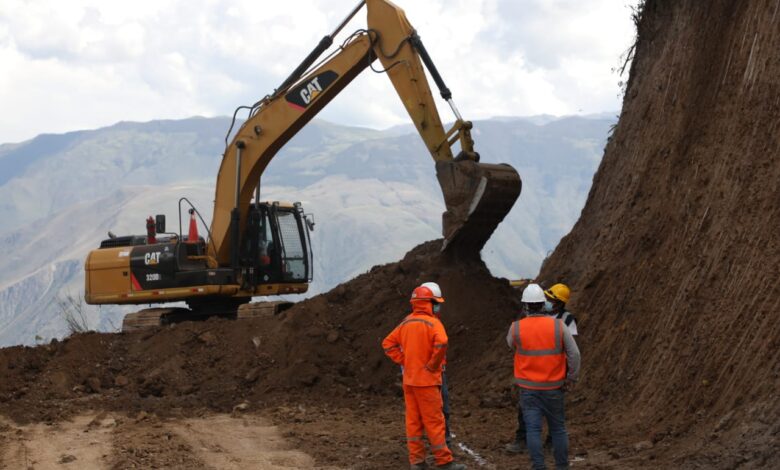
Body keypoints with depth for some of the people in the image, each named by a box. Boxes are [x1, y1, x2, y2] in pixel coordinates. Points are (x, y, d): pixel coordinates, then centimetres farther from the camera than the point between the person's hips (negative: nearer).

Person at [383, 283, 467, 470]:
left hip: (409, 380, 7)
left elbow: (388, 343, 13)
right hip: (426, 380, -7)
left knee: (413, 420, 10)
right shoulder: (432, 323, -14)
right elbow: (441, 343, -32)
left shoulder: (406, 322, 8)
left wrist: (403, 361, 9)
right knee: (434, 421, -2)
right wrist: (432, 365, -18)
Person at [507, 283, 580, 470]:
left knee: (533, 429, 0)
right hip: (553, 387, 1)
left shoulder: (516, 328, -9)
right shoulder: (558, 325, -9)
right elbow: (574, 354, -9)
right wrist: (572, 378, 4)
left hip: (528, 388, -1)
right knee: (558, 428, 13)